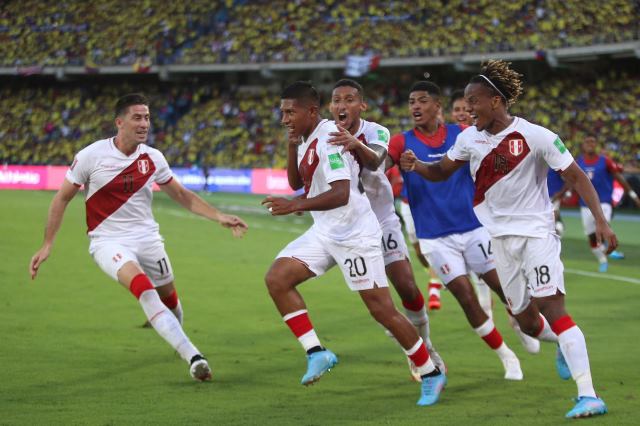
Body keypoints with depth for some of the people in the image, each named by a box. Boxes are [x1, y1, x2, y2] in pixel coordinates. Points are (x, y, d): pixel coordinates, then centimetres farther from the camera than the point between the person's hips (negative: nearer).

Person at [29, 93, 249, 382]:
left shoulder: (152, 158, 0)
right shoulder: (92, 156, -11)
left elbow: (181, 195, 14)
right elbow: (62, 198, 0)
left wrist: (219, 217, 5)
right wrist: (47, 245, -2)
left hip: (147, 238, 5)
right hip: (108, 241, -5)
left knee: (169, 298, 7)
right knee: (143, 287, -29)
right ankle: (192, 357, -37)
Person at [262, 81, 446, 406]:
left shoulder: (329, 138, -20)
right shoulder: (307, 139, 9)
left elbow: (341, 194, -29)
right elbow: (296, 183, 19)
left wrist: (296, 206, -38)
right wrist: (292, 146, 3)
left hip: (355, 235, -9)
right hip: (325, 232, 9)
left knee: (381, 310, -5)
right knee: (277, 278, -7)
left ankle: (431, 374, 10)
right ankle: (316, 352, -4)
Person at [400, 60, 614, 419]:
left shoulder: (536, 136, -15)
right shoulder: (469, 138, 1)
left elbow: (577, 177, -11)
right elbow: (442, 172, 12)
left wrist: (601, 221, -19)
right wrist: (415, 165, -10)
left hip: (536, 231, -6)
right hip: (501, 238, 6)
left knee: (552, 308, -19)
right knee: (527, 322, 9)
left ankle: (588, 395, -22)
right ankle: (566, 344, 43)